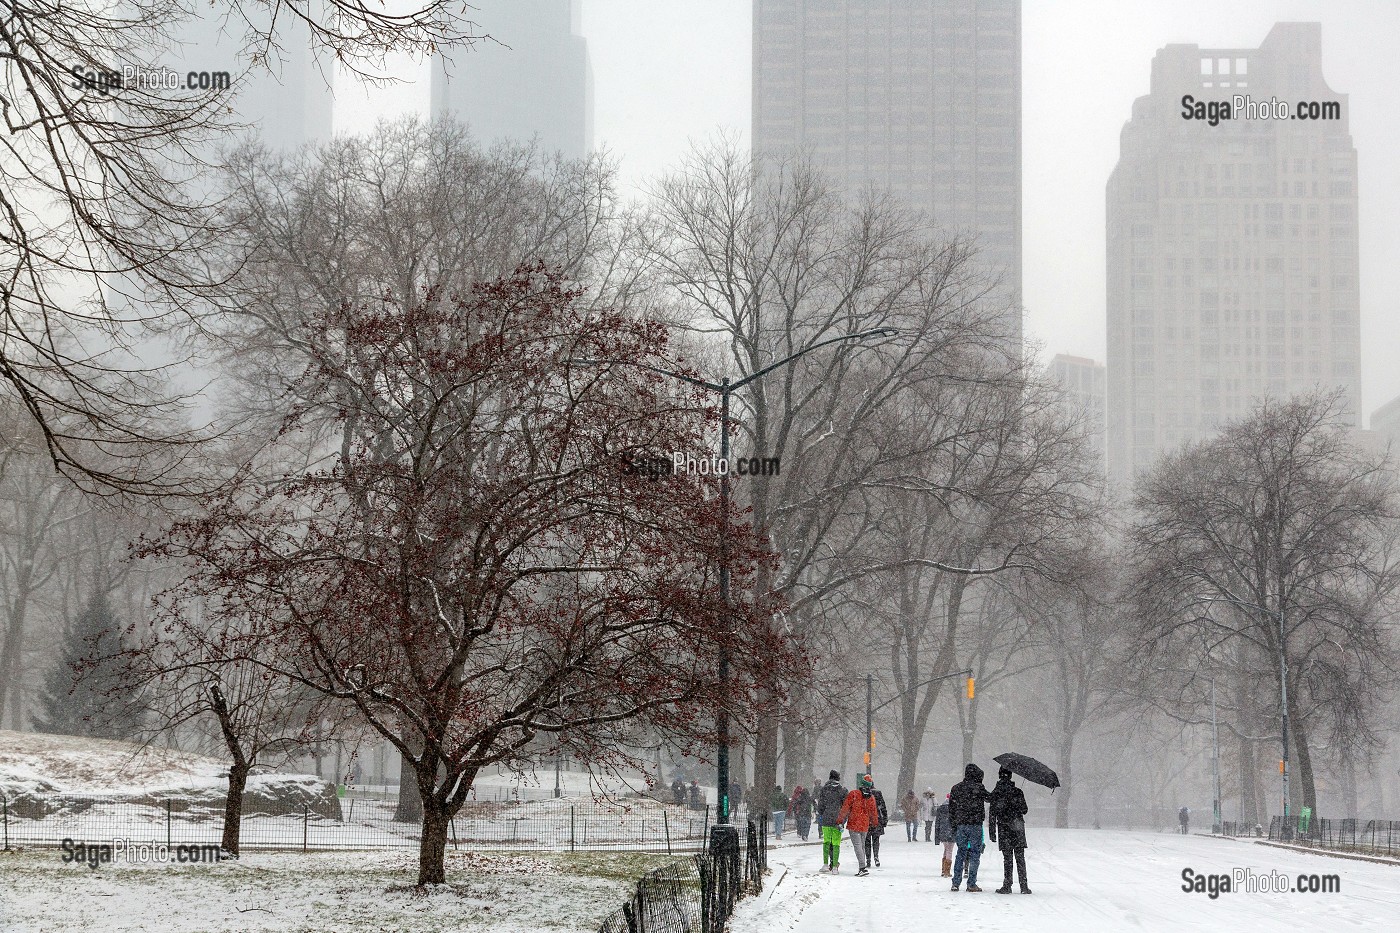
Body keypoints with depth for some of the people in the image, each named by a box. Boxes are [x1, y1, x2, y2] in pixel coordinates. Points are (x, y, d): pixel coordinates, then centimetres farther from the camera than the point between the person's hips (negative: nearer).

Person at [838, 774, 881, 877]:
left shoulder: (853, 794, -10)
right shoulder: (871, 797, 3)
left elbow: (845, 808, -10)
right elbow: (873, 812, 14)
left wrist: (840, 820, -2)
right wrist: (875, 824, 30)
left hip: (853, 825, -5)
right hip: (865, 826, 5)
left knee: (857, 845, -8)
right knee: (862, 845, 17)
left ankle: (863, 867, -20)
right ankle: (862, 866, 18)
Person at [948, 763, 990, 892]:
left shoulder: (956, 788, 8)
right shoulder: (978, 788, -8)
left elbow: (951, 808, 11)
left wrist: (953, 826, 17)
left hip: (960, 825, 5)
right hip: (975, 824, -5)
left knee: (961, 852, 12)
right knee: (975, 853, 1)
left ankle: (956, 883, 9)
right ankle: (971, 884, -1)